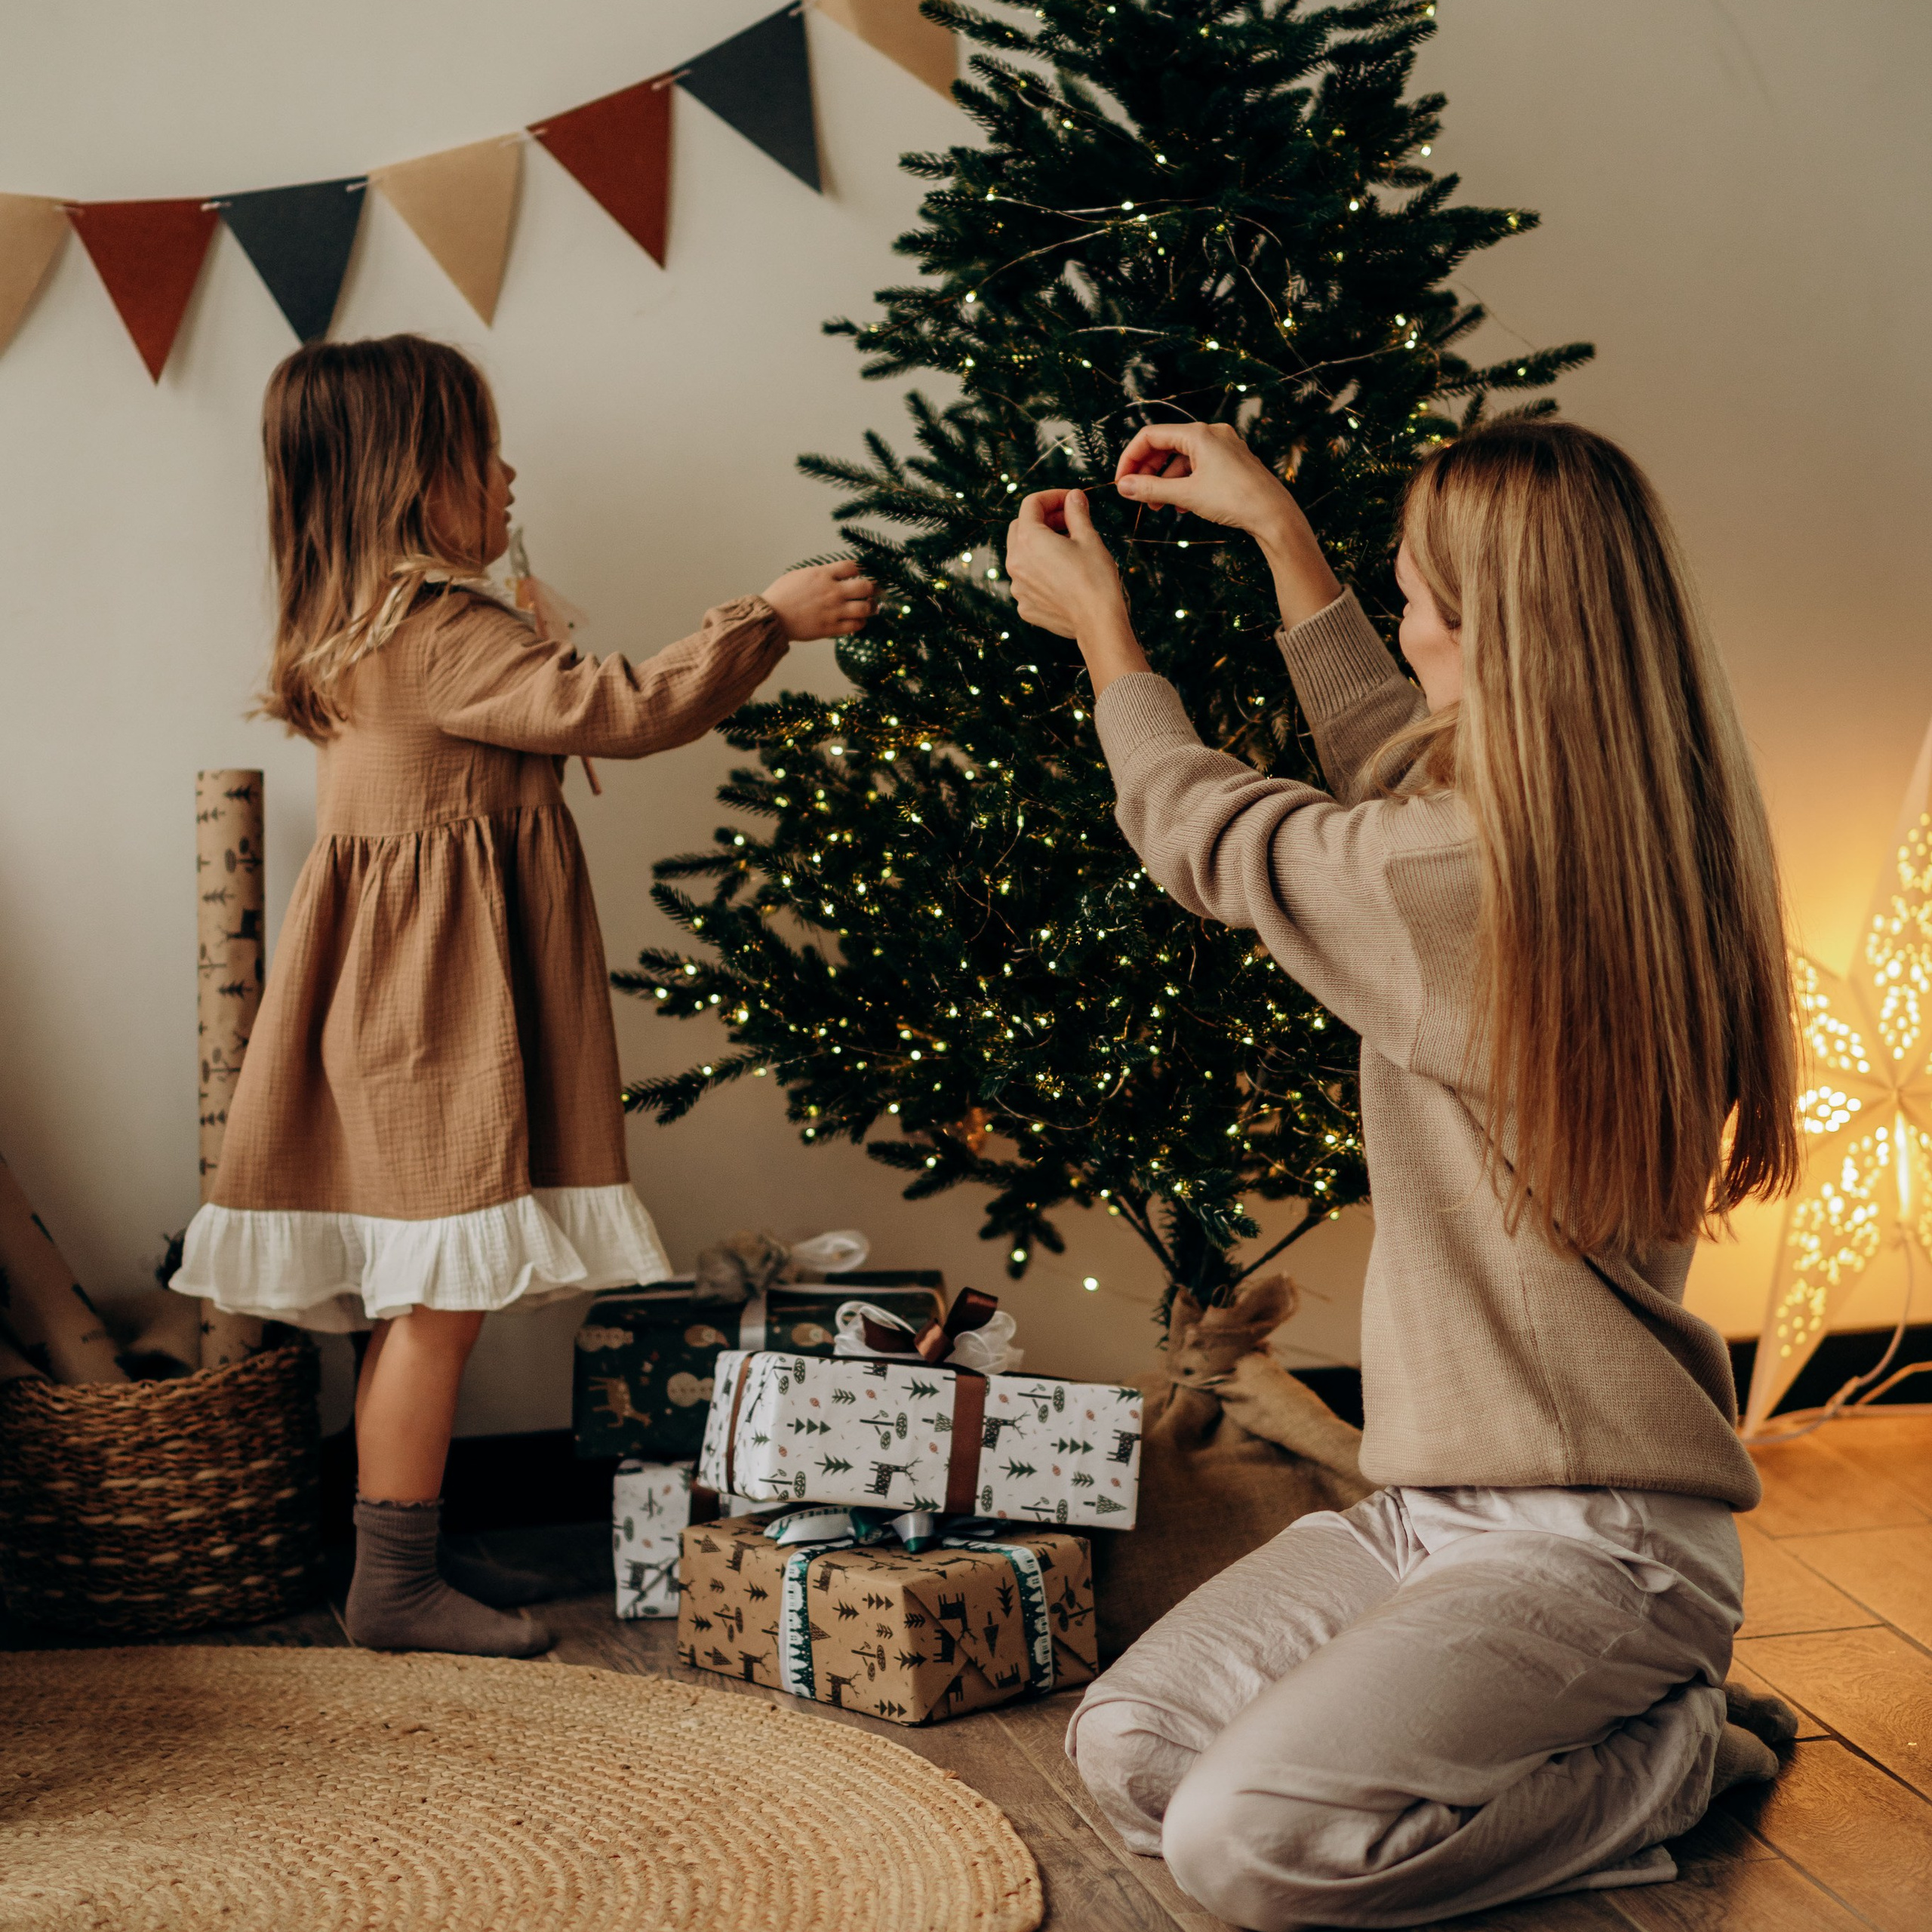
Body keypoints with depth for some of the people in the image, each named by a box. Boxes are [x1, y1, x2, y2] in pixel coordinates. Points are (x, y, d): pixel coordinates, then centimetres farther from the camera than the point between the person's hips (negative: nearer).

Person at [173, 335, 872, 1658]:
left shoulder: (373, 627, 15)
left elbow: (555, 718, 22)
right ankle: (396, 1583, 3)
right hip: (436, 995, -10)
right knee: (442, 1290, -4)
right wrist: (768, 618, -11)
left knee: (425, 1293, 14)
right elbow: (620, 712, -20)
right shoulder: (439, 632, -18)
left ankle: (413, 1550, 23)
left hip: (407, 990, 10)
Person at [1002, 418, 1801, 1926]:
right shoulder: (1640, 845, 3)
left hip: (1592, 1540, -9)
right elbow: (1391, 762, 22)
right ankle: (1600, 1725, 12)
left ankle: (1673, 1761, 2)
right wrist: (1280, 531, 26)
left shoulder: (1479, 878, -23)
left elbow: (1205, 836, -4)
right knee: (1128, 1749, 3)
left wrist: (1099, 623, 13)